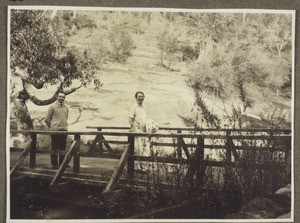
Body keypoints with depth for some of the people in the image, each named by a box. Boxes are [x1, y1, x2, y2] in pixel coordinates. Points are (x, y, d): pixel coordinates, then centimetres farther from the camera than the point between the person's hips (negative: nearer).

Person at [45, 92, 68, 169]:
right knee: (54, 148, 0)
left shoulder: (66, 108, 12)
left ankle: (62, 163, 16)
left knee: (63, 148, 8)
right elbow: (47, 119, -1)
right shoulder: (52, 106, -5)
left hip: (64, 130, 5)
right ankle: (54, 164, 5)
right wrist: (52, 127, 5)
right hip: (55, 131, -5)